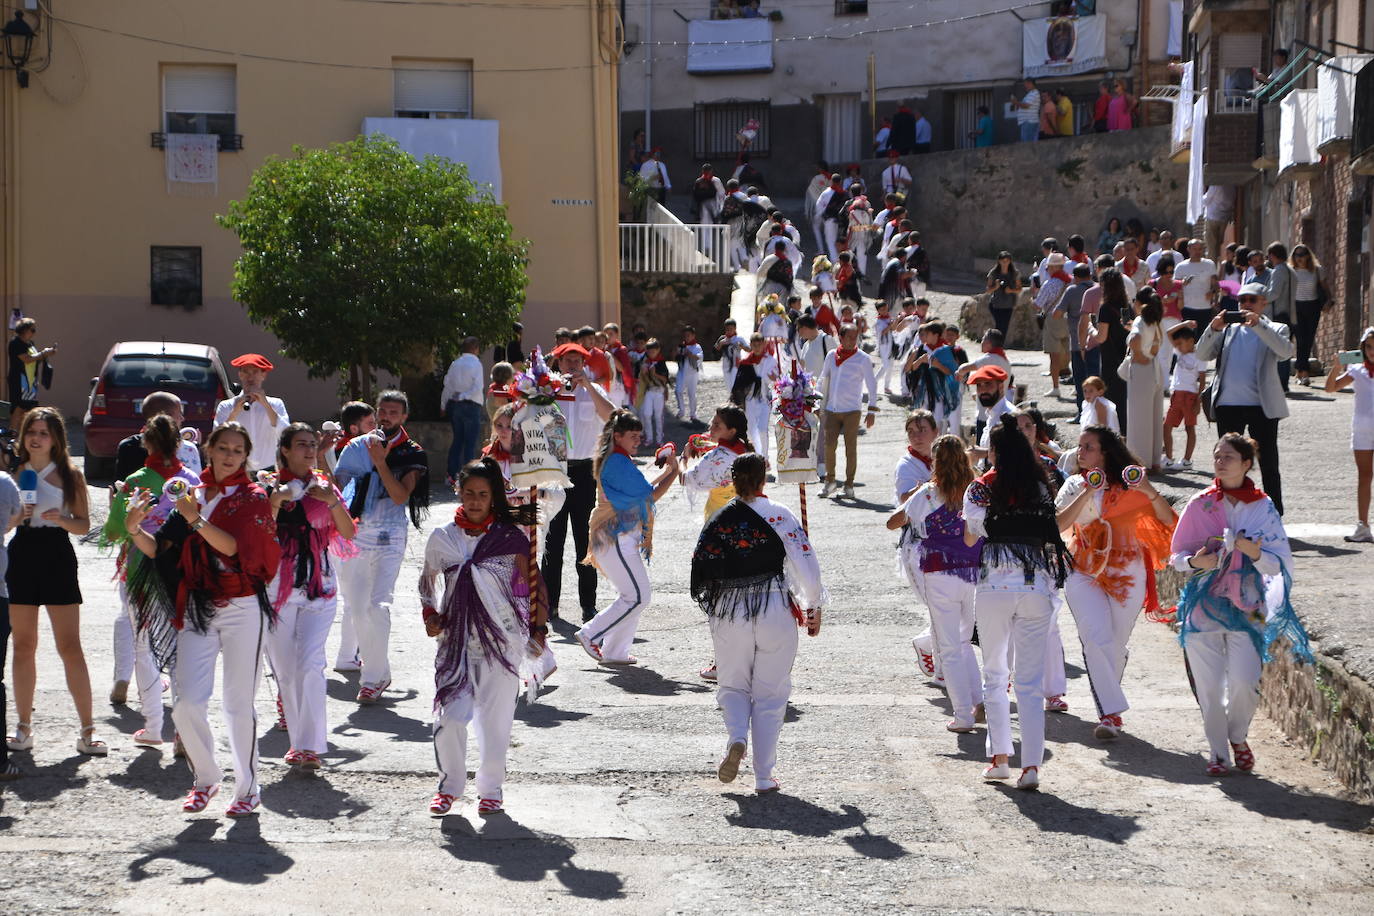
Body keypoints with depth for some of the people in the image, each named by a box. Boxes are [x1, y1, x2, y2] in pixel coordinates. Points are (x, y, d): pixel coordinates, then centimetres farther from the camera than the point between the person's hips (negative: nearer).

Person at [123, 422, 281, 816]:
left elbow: (233, 546, -15)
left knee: (238, 704, 0)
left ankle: (248, 789, 14)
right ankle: (205, 778, 15)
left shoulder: (252, 498, 1)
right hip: (196, 609, 3)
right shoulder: (192, 495, 11)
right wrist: (135, 530, -12)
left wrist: (195, 519, -25)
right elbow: (161, 549, 6)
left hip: (241, 609, -3)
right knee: (187, 703, -6)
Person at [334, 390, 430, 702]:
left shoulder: (412, 454, 2)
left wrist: (380, 462, -17)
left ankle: (373, 678, -9)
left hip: (389, 538, -4)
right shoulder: (357, 446, 10)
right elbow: (335, 484, 17)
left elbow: (400, 495, -12)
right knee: (356, 607, 5)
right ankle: (379, 671, 20)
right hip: (352, 534, 4)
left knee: (378, 606, -15)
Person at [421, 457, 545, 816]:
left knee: (496, 719, 3)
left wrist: (538, 628, -1)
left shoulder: (510, 536, 1)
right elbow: (427, 583, 20)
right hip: (456, 639, 1)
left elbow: (533, 584, 4)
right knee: (449, 716, -7)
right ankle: (449, 786, 12)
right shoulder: (441, 537, 6)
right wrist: (430, 615, 5)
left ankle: (490, 789, 19)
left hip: (502, 639, -1)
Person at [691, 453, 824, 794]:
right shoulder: (780, 516, -7)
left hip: (730, 615, 1)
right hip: (776, 612, -1)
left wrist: (713, 607, 20)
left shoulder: (719, 521, -2)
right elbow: (806, 565, -7)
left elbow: (701, 573, 3)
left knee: (732, 686, 19)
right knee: (770, 695, 10)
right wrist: (814, 608, 7)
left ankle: (736, 738, -12)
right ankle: (764, 776, 10)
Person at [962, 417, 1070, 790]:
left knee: (994, 674, 14)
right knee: (1031, 681, 3)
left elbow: (969, 538, 7)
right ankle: (1032, 763, -5)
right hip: (1037, 585, 1)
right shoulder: (1040, 487, 7)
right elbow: (1052, 530, 12)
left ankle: (999, 755, 9)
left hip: (994, 586, -1)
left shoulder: (980, 489, 0)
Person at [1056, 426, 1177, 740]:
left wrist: (1151, 493, -21)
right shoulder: (1075, 485, 5)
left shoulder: (1129, 486, 0)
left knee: (1116, 645, 8)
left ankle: (1109, 707, 29)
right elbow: (1058, 524, -10)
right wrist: (1087, 494, -17)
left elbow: (1169, 521, -5)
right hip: (1085, 572, 0)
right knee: (1096, 638, -18)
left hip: (1127, 573, 0)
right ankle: (1111, 712, -15)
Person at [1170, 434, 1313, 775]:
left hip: (1246, 606, -1)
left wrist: (1253, 552, -18)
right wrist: (1195, 562, -14)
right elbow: (1177, 556, 7)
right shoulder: (1200, 505, 3)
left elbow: (1280, 565, 1)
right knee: (1208, 684, -1)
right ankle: (1217, 752, 16)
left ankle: (1238, 737, 17)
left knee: (1244, 682, -12)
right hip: (1204, 603, 1)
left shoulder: (1263, 507, 2)